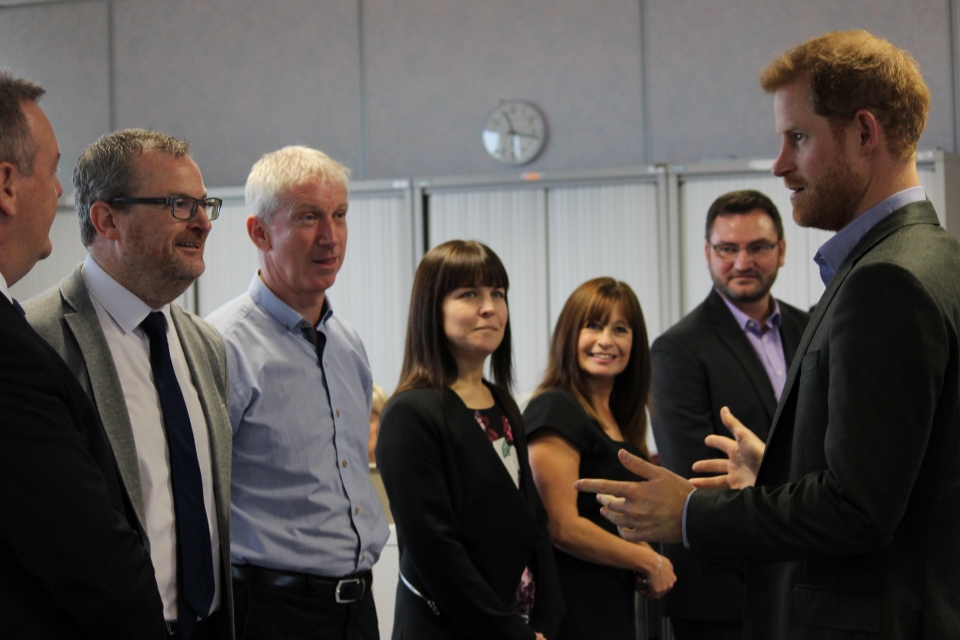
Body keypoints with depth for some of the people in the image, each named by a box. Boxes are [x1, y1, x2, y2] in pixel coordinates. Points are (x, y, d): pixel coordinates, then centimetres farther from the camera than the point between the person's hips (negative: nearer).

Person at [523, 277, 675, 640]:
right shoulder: (555, 410, -12)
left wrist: (645, 564, 1)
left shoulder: (620, 420, 13)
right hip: (571, 610, -8)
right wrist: (651, 563, -8)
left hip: (614, 608, 8)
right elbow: (562, 527, -18)